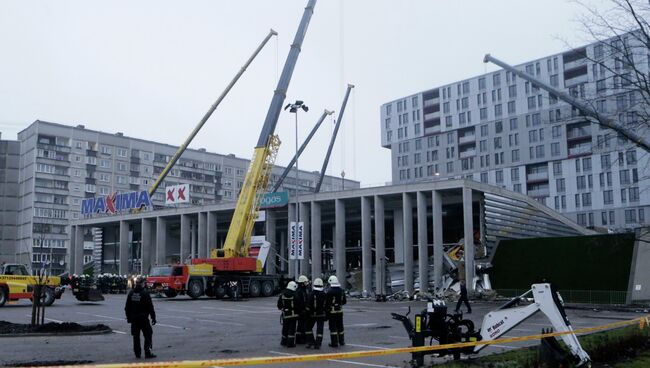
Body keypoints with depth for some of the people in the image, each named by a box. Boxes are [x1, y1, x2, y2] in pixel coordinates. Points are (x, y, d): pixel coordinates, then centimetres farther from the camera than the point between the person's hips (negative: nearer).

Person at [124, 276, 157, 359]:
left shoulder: (131, 293, 5)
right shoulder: (145, 294, -12)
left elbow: (127, 307, 11)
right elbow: (150, 307, -12)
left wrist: (128, 317, 19)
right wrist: (153, 317, -6)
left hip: (133, 318, 6)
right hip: (143, 318, -5)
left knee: (136, 336, 12)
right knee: (148, 335, 0)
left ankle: (137, 353, 15)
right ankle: (148, 353, -5)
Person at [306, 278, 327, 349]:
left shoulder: (312, 294, -13)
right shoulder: (324, 294, -1)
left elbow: (309, 305, -15)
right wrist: (326, 315, 11)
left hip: (313, 314, -3)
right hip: (322, 315, 3)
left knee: (309, 327, 13)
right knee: (319, 329, 5)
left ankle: (311, 342, 8)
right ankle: (318, 344, 4)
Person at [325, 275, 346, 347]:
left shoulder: (329, 291, -17)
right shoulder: (341, 291, 3)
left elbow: (327, 303, -16)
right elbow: (344, 301, 10)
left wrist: (326, 310, -4)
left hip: (332, 311, -6)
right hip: (340, 311, 6)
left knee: (333, 327, 1)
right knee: (340, 326, 16)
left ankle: (334, 343, 2)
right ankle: (341, 341, 25)